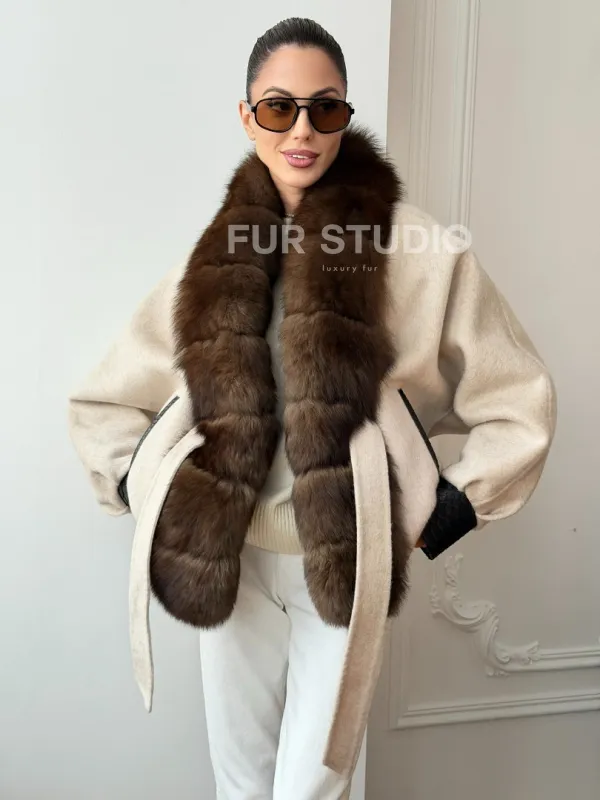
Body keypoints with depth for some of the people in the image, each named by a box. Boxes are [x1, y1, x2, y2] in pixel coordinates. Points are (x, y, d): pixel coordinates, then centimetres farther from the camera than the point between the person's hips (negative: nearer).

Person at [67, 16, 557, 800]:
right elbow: (102, 400, 11)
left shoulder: (417, 249, -8)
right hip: (229, 563, 3)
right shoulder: (214, 258, 1)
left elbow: (521, 402, -2)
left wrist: (446, 515, -6)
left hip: (348, 565, -3)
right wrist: (146, 491, 0)